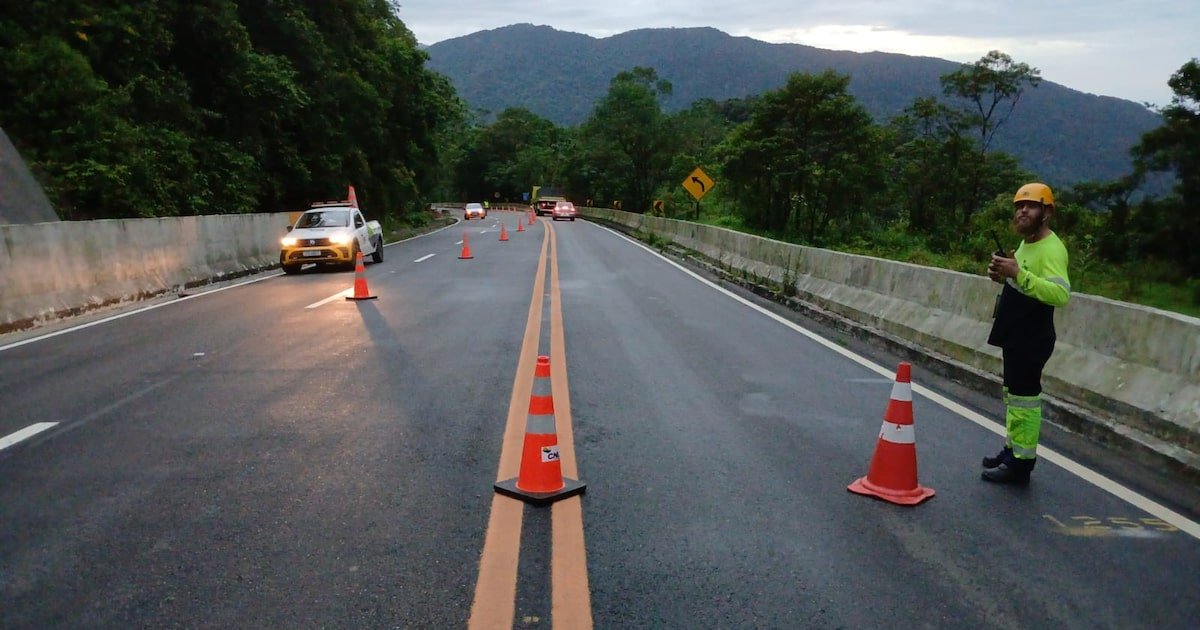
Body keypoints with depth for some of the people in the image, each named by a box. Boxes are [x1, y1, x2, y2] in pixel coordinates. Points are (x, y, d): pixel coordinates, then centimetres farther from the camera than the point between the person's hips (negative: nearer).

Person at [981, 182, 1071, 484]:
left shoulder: (1051, 248, -18)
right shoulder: (1026, 242, 14)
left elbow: (1061, 295, -32)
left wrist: (1018, 273, -37)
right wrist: (1003, 275, 5)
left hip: (1032, 339, -11)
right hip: (1015, 334, 11)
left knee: (1024, 397, -6)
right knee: (1012, 394, 18)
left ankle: (1021, 463, 1)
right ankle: (1012, 450, 30)